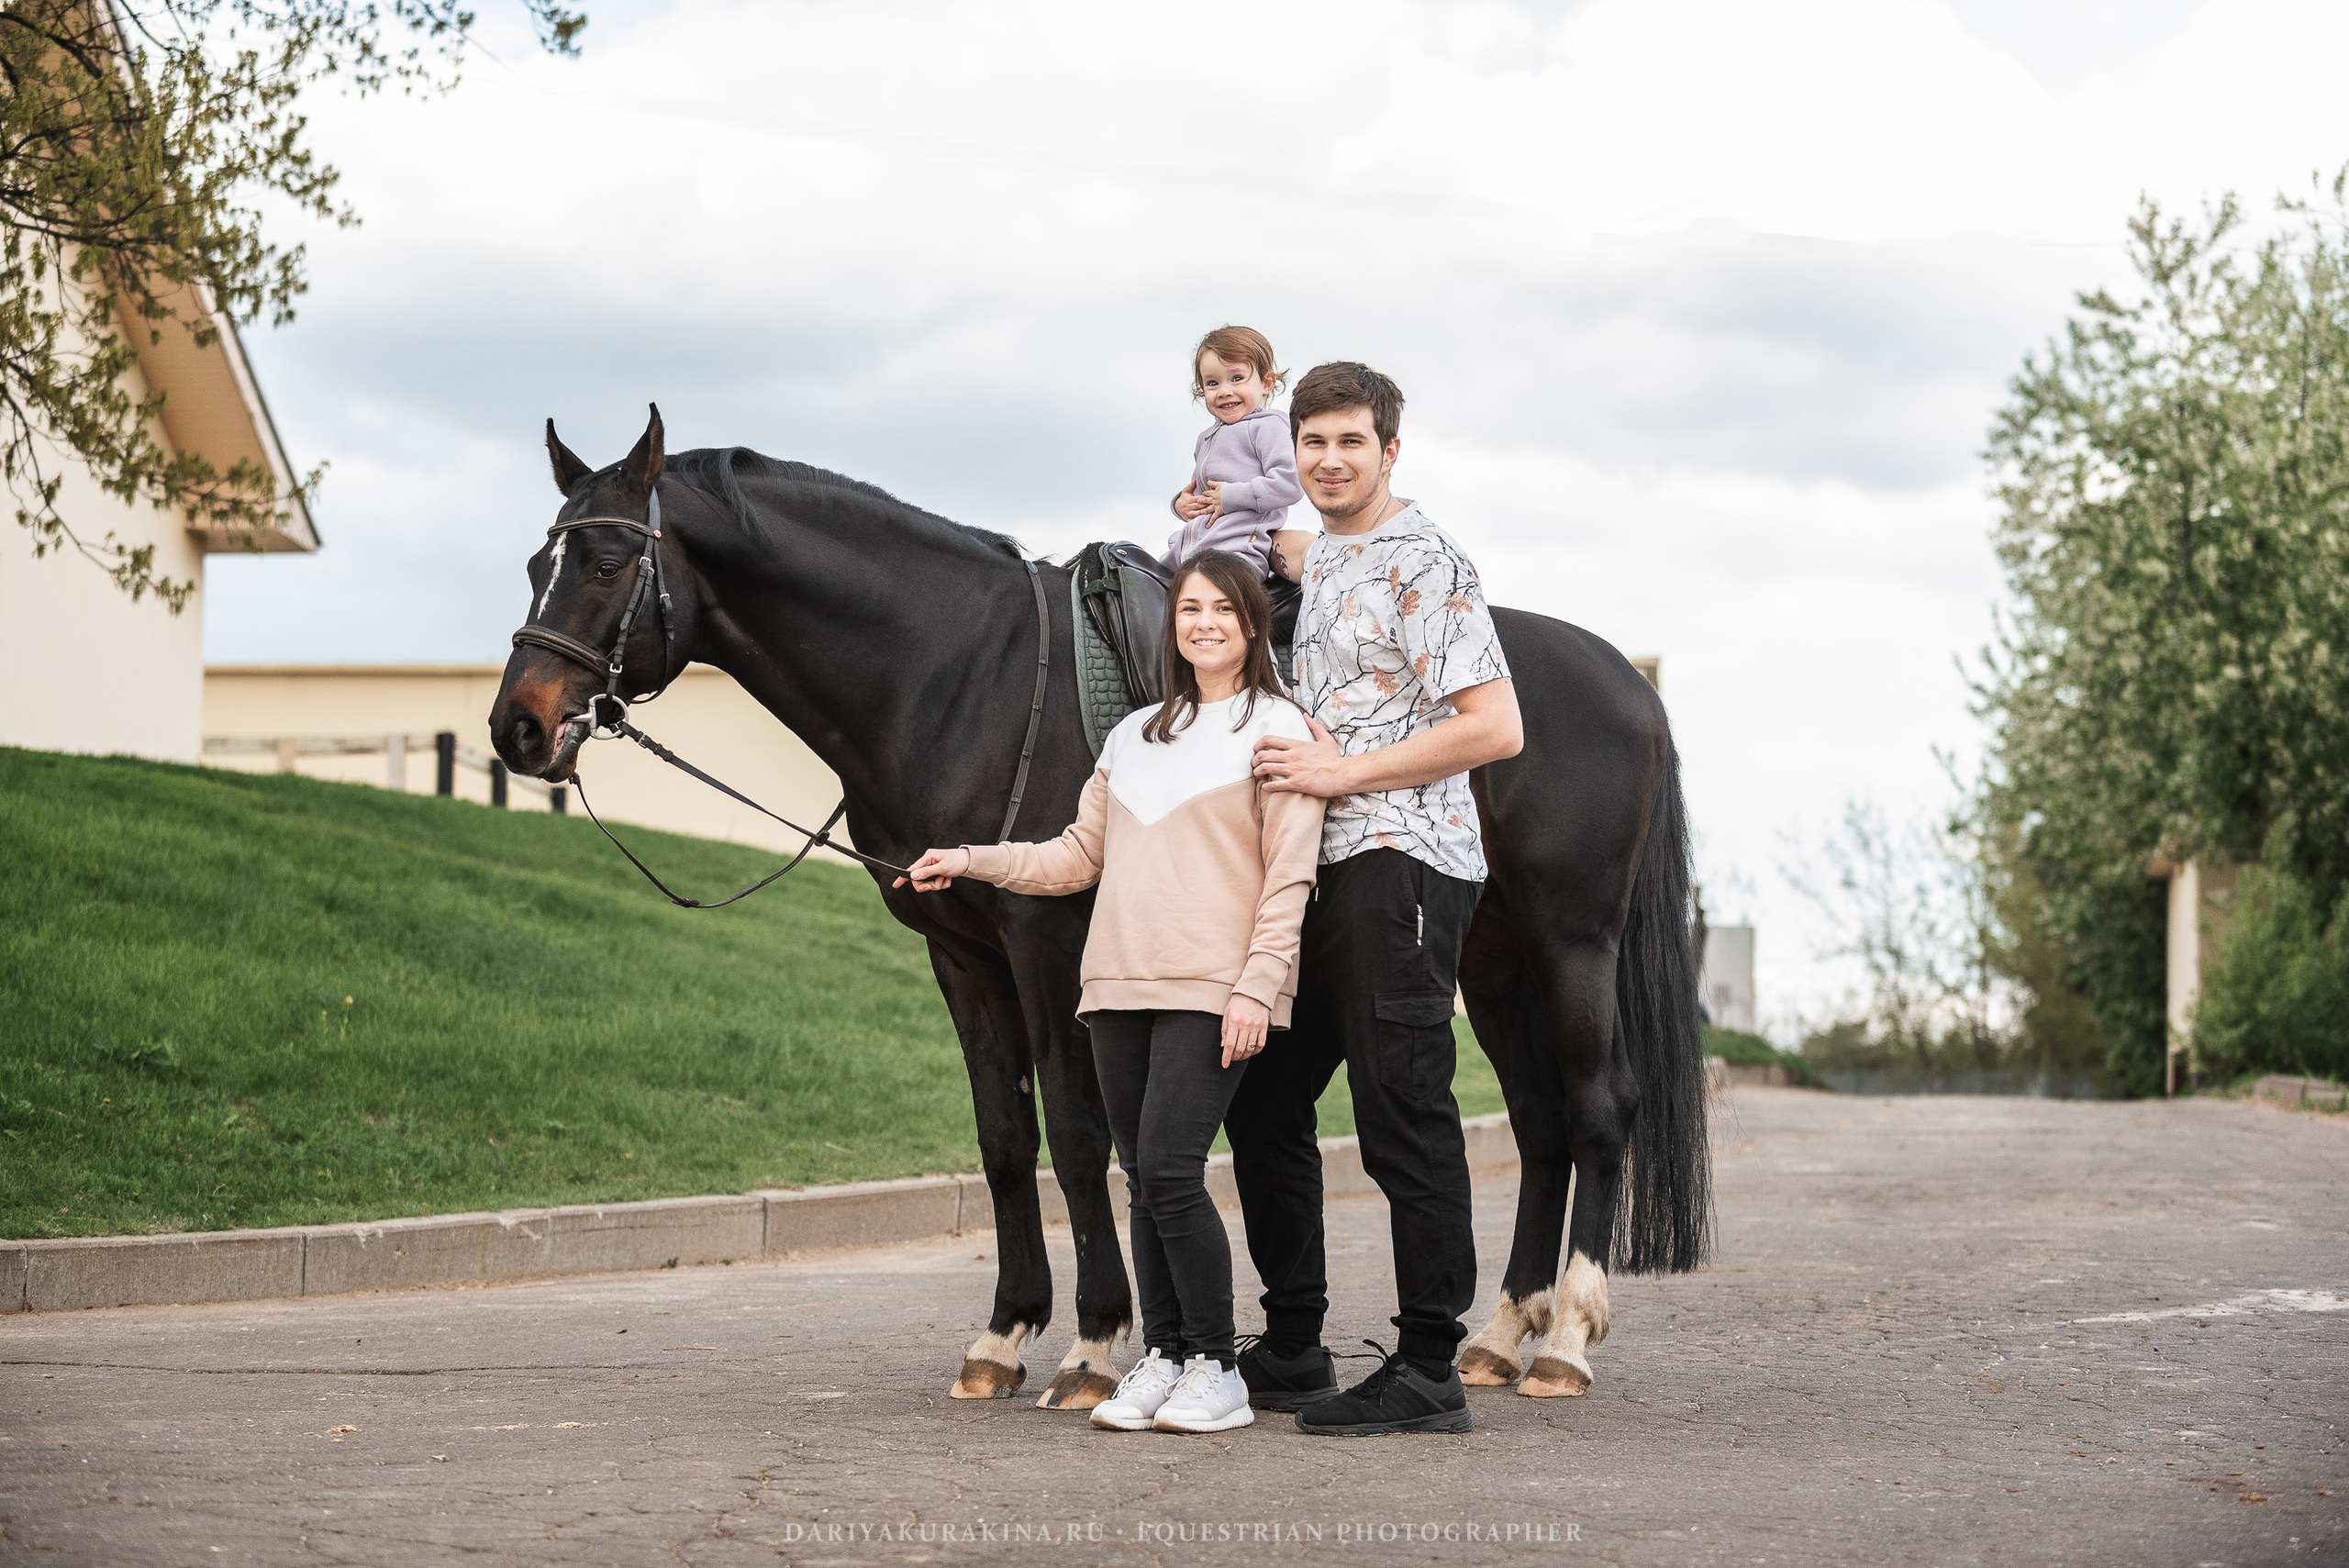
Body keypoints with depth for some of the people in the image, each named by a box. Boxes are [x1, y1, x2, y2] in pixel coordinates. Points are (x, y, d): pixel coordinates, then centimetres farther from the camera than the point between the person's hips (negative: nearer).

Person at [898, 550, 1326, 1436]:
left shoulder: (1276, 728, 2)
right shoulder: (1136, 735, 20)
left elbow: (1288, 877, -5)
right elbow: (1081, 856, 19)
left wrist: (1256, 988, -14)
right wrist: (975, 861, 9)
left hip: (1211, 991, -6)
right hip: (1119, 987, 6)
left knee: (1170, 1170, -15)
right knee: (1145, 1182, 5)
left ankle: (1216, 1369, -6)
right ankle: (1162, 1358, 13)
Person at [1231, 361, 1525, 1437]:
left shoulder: (1424, 562, -9)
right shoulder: (1320, 560, 17)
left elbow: (1495, 729, -17)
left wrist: (1341, 772, -17)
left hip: (1400, 861, -10)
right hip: (1316, 866, 10)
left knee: (1403, 1115, -7)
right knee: (1262, 1098, 12)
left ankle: (1428, 1372, -3)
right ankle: (1291, 1350, 21)